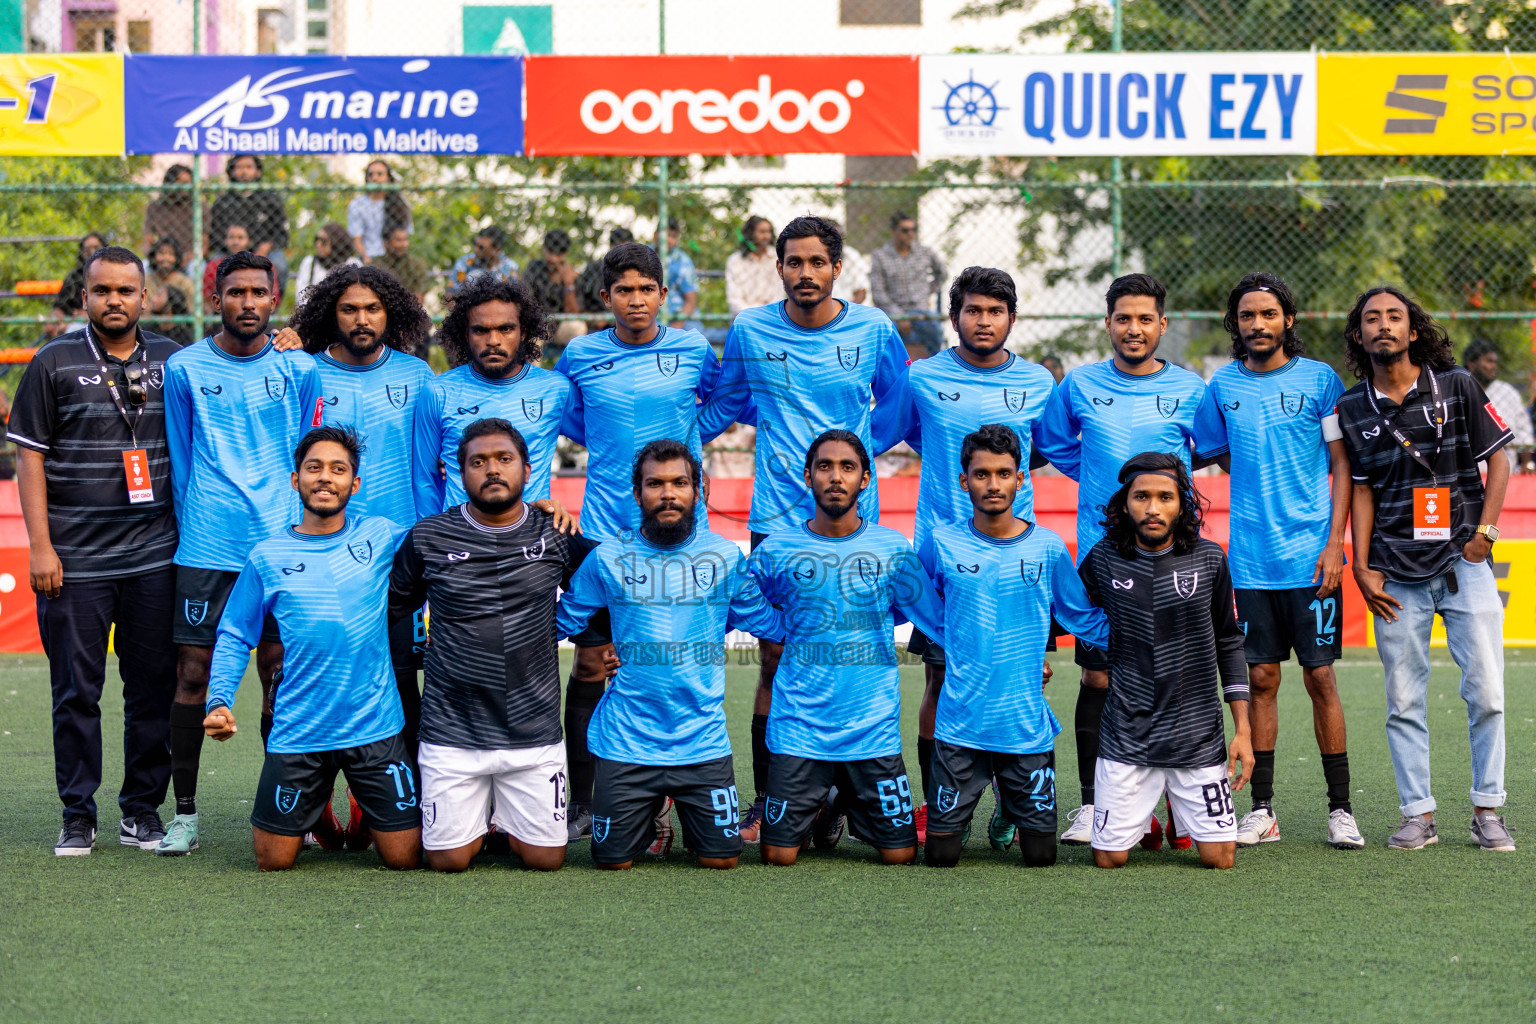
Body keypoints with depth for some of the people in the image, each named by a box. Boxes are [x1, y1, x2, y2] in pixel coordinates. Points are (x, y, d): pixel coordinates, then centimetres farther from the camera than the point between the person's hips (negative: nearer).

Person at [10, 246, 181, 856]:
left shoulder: (171, 361, 9)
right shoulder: (53, 364, 2)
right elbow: (29, 457, 0)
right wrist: (40, 546, -6)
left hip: (155, 555, 2)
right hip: (75, 558, -2)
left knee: (154, 686, 4)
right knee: (76, 690, 2)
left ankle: (143, 809, 14)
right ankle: (78, 816, 10)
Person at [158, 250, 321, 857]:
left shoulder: (298, 368, 6)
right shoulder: (185, 369, 4)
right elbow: (180, 460, 11)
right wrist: (197, 525, 10)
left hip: (281, 546, 1)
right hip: (206, 550, -1)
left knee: (281, 675, 1)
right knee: (193, 674, -3)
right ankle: (184, 813, 6)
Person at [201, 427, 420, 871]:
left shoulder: (380, 537, 2)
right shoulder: (267, 556, 3)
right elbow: (234, 637, 8)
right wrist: (219, 701, -7)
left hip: (375, 729, 0)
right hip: (298, 732, 0)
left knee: (404, 858, -1)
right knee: (274, 861, 3)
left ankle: (363, 815, 32)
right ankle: (316, 814, 36)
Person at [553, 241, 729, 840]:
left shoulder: (693, 350, 2)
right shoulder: (581, 356, 3)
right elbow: (564, 416, 22)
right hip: (603, 530, 0)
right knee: (589, 664, -2)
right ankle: (580, 802, 5)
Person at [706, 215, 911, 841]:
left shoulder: (874, 330, 1)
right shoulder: (749, 331, 2)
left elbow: (897, 400, 17)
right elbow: (728, 402, 21)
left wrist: (861, 449, 10)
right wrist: (778, 425, 12)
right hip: (777, 517, 0)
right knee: (776, 659, -4)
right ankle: (764, 802, 2)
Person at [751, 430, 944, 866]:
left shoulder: (893, 549, 2)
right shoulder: (777, 551, 1)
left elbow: (939, 619, 8)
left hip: (874, 728, 1)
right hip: (798, 728, -1)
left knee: (900, 854, -1)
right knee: (779, 855, -5)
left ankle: (848, 804, 31)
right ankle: (821, 809, 29)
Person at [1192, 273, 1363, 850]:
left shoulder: (1319, 380, -1)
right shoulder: (1223, 386, 7)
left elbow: (1341, 464, -1)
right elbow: (1216, 455, 22)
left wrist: (1334, 542, -9)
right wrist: (1263, 484, 8)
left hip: (1312, 555, -3)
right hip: (1251, 558, 3)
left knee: (1320, 677, -2)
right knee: (1260, 679, 4)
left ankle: (1340, 809, 5)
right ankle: (1262, 812, 9)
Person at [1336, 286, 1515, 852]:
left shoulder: (1457, 386, 2)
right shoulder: (1352, 409, 6)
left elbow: (1497, 461, 5)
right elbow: (1361, 489, 10)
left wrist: (1485, 532, -4)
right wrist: (1362, 567, 3)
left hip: (1464, 565, -1)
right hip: (1397, 576, 1)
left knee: (1486, 692, -5)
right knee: (1404, 702, 2)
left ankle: (1487, 810, 7)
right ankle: (1418, 813, 10)